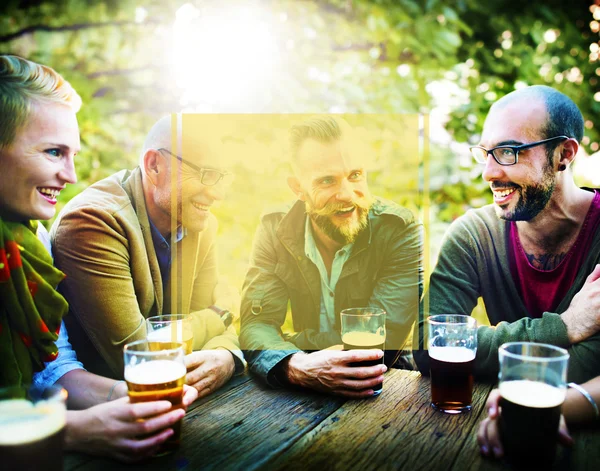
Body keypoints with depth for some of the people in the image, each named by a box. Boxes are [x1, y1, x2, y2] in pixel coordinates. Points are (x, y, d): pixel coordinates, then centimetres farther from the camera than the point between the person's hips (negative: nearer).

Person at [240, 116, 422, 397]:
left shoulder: (400, 231, -15)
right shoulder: (274, 230, -6)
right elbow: (257, 324, -13)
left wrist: (277, 344, -17)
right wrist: (295, 366, -36)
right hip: (302, 393, 4)